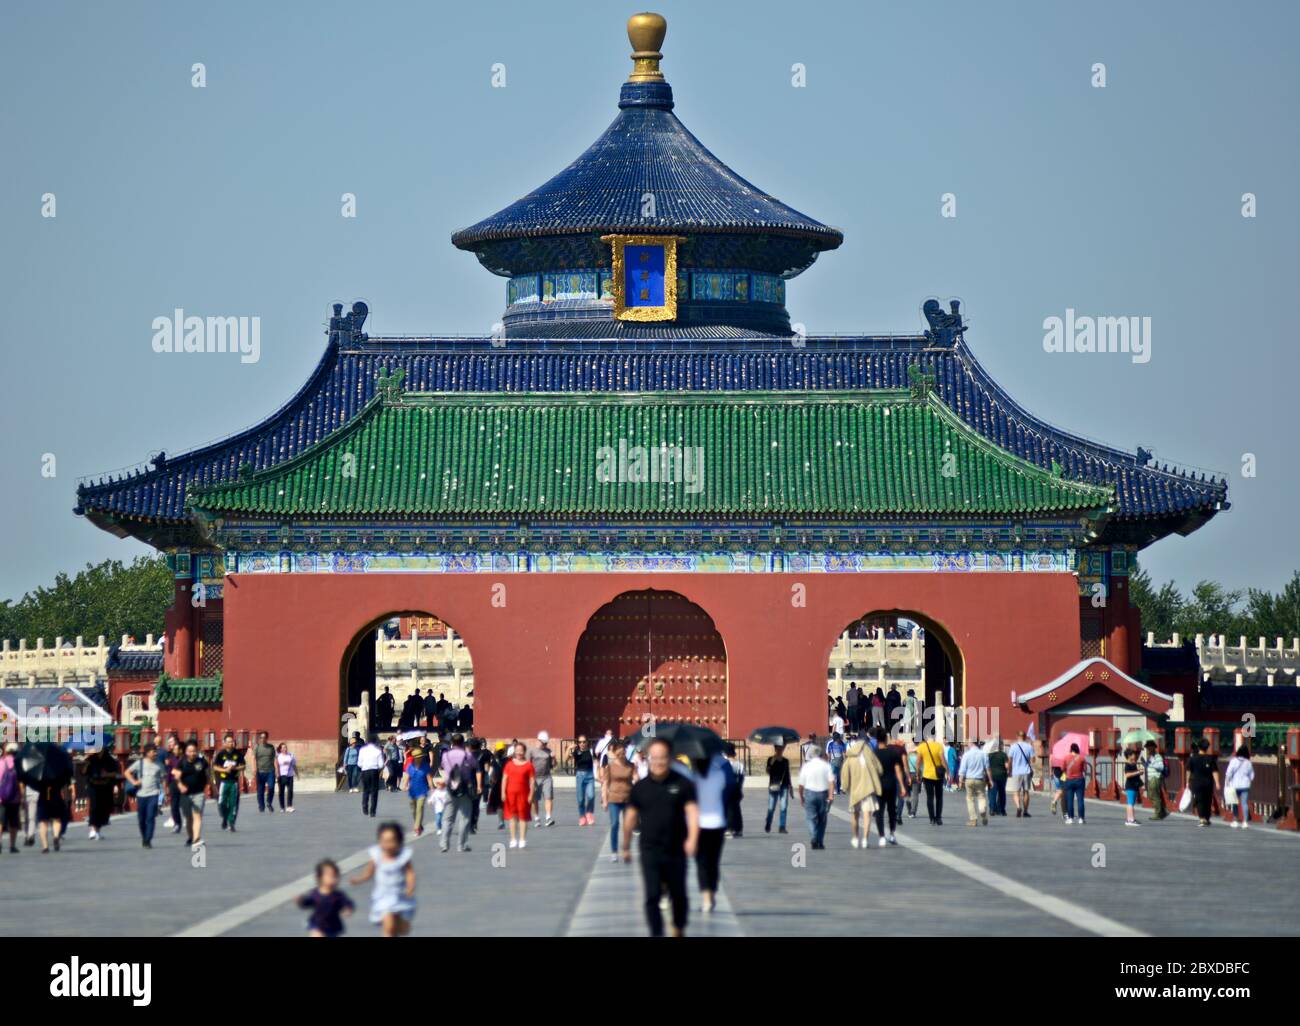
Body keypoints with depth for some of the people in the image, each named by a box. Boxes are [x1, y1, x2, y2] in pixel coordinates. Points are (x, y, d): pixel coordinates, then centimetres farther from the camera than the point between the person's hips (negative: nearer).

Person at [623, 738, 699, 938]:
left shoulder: (683, 784, -2)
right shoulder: (640, 787, 3)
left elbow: (692, 811, -10)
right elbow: (631, 818, 11)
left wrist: (692, 839, -26)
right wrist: (626, 846, 16)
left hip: (676, 852, 0)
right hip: (649, 852, 0)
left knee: (678, 895, 14)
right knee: (652, 897, -9)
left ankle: (679, 930, 36)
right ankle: (656, 934, -9)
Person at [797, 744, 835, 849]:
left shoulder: (806, 766, 0)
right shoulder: (826, 765, 1)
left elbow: (801, 784, 1)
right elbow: (832, 780, -11)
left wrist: (801, 797, 13)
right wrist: (831, 794, -11)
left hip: (810, 793, -1)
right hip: (823, 793, 1)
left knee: (812, 818, -2)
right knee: (822, 819, 13)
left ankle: (814, 839, -23)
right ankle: (820, 842, 15)